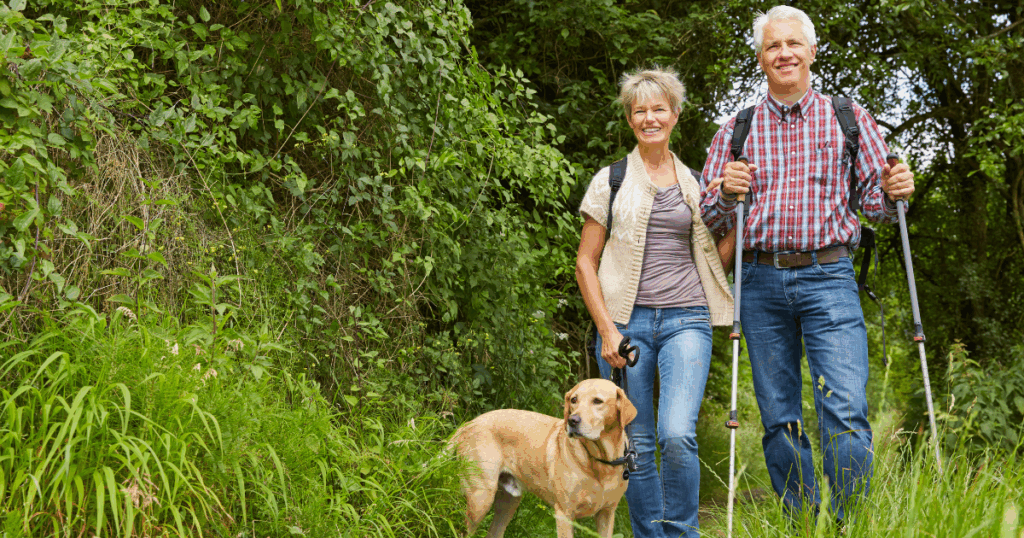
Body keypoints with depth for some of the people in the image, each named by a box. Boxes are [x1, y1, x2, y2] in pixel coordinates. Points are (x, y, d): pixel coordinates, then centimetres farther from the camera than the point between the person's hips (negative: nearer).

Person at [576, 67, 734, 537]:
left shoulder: (694, 183, 14)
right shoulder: (611, 181, 7)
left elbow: (716, 255, 19)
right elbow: (585, 262, 5)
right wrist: (606, 328, -5)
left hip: (685, 320, 0)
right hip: (626, 321, 0)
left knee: (678, 435, -17)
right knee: (637, 445, 2)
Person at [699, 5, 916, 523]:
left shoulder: (848, 119, 10)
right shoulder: (737, 130, 12)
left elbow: (875, 201, 8)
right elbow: (710, 217, 10)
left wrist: (895, 193, -14)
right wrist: (726, 194, -12)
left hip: (828, 277, -2)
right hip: (761, 282, 2)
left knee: (845, 414, -13)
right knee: (779, 420, 5)